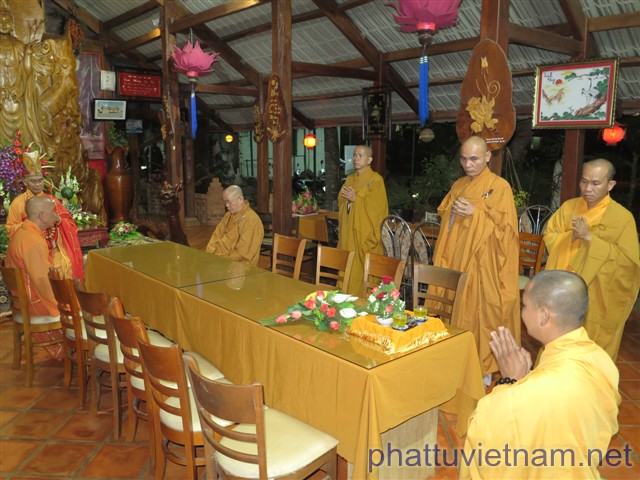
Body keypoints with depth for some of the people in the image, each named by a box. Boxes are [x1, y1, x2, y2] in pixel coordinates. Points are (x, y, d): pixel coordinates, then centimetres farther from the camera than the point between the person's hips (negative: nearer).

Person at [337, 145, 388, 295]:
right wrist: (344, 197, -5)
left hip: (365, 232, -6)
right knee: (348, 267, 6)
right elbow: (341, 201, 17)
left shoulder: (375, 179, -5)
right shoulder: (350, 179, 16)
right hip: (348, 231, 6)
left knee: (363, 268, -6)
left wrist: (356, 198, -16)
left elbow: (378, 204, -14)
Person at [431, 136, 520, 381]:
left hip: (481, 265, -5)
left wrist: (476, 212, -20)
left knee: (480, 313, 0)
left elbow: (505, 225, -12)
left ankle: (484, 368, 15)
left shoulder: (500, 186, -7)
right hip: (455, 261, 6)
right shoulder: (458, 185, 12)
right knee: (456, 311, 10)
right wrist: (453, 210, -3)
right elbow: (444, 215, 19)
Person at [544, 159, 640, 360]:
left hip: (597, 298, -3)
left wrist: (589, 238, -22)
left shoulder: (623, 217, -10)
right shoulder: (568, 207, 3)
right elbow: (549, 238, 5)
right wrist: (571, 236, -16)